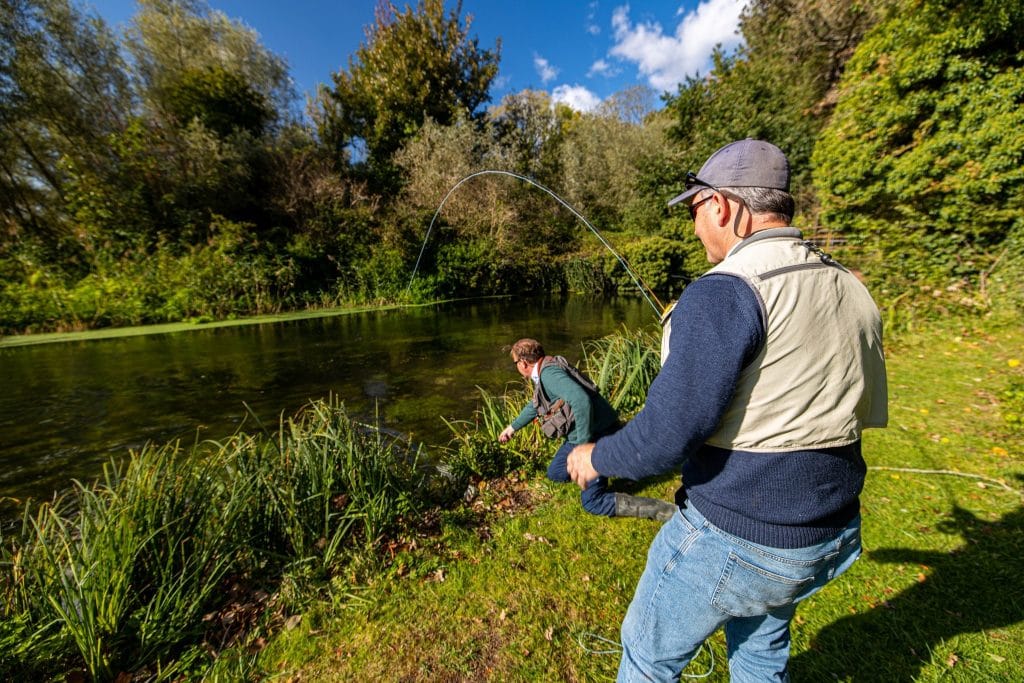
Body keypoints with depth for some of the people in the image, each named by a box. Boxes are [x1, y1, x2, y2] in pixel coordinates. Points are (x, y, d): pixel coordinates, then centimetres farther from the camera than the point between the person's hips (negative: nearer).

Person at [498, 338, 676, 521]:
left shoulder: (549, 373, -22)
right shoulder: (545, 373, 11)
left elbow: (581, 400, -37)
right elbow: (535, 405, 28)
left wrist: (583, 445, -30)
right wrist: (513, 427, 39)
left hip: (597, 435, -10)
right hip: (582, 435, 10)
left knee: (592, 502, -6)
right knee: (554, 473, 21)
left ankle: (665, 510, -2)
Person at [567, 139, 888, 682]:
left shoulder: (725, 292, -24)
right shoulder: (851, 290, 3)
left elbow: (668, 436, -27)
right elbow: (863, 409, 14)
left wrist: (596, 458, -10)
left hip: (734, 538, -8)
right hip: (831, 534, 8)